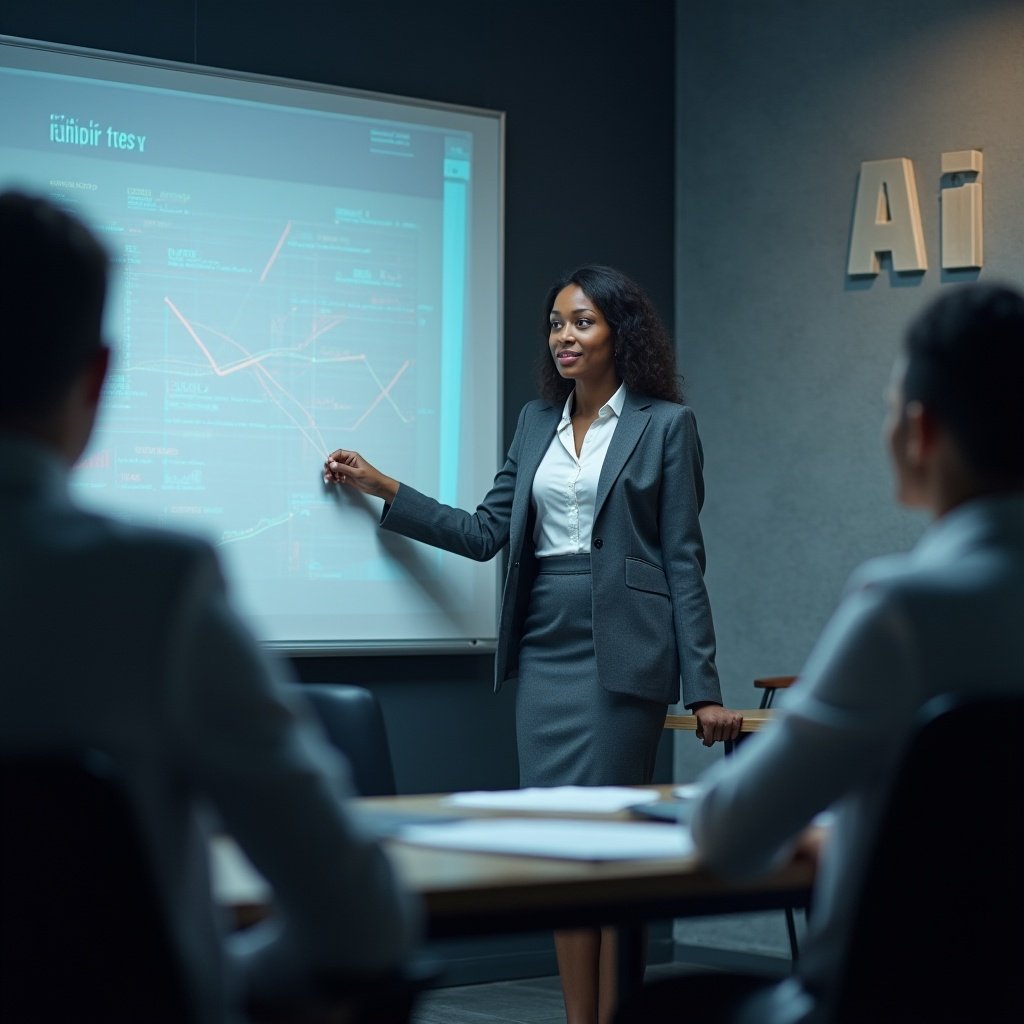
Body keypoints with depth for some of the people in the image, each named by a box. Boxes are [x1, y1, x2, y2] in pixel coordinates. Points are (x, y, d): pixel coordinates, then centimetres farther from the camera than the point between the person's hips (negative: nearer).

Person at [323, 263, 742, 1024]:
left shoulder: (664, 424, -1)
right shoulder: (537, 422, 14)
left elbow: (683, 560, -4)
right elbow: (485, 532, 13)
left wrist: (704, 688, -8)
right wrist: (384, 489, 6)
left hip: (622, 648, -5)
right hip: (545, 646, 5)